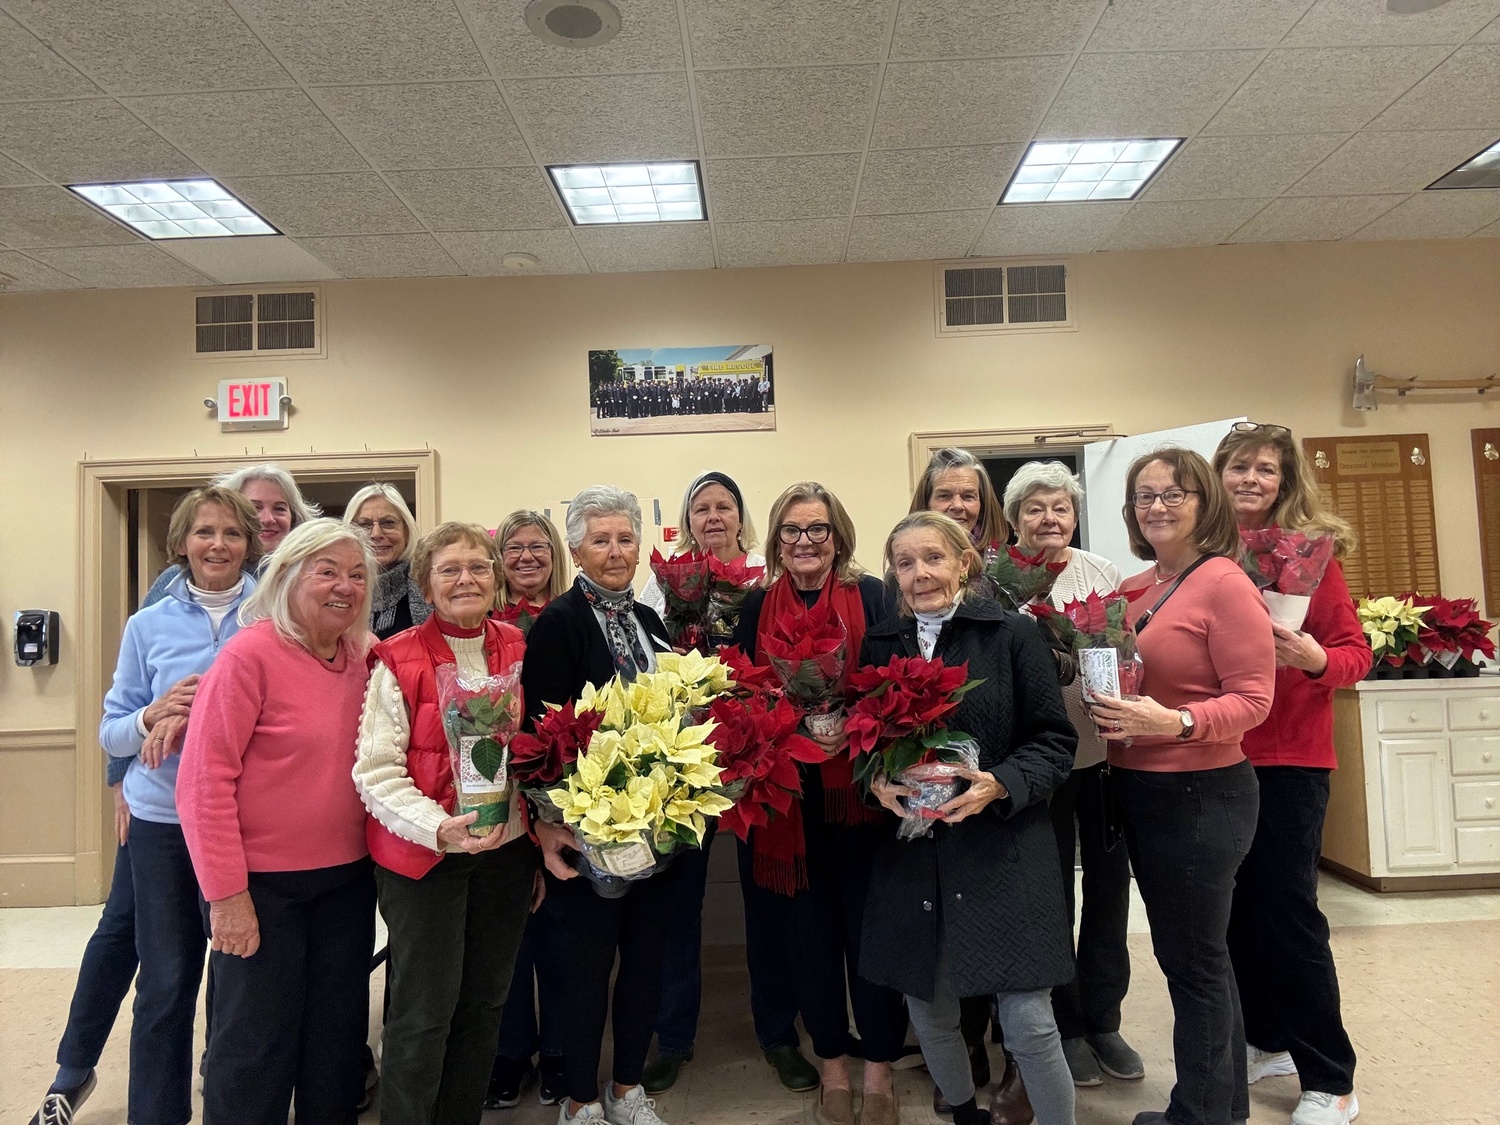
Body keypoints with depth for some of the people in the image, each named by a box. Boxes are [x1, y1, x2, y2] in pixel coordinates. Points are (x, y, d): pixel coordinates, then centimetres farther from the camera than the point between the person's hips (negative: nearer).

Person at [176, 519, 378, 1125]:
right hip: (263, 884, -5)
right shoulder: (250, 654, -16)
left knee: (339, 1034, 18)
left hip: (348, 879, 5)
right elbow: (205, 784, -16)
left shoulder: (364, 656, 1)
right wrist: (227, 894, -15)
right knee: (258, 1046, 10)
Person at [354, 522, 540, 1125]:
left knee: (484, 1004, 15)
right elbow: (376, 769, -13)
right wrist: (438, 828, -25)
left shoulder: (517, 649, 5)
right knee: (424, 1013, 3)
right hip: (422, 854, -4)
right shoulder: (398, 661, -8)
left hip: (508, 849, 4)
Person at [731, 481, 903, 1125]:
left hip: (858, 787, -2)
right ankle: (832, 1060, 30)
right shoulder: (757, 607, 7)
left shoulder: (872, 597, 0)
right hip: (787, 793, 2)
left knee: (868, 923, 5)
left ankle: (879, 1065, 23)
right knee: (810, 927, 12)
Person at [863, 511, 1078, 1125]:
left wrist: (1000, 785, -19)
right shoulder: (879, 646, 6)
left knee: (1029, 1024, -1)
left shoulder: (1013, 634, -4)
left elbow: (1054, 739, -4)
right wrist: (877, 781, -9)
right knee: (929, 1016, 14)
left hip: (1003, 854, -3)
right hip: (911, 857, 4)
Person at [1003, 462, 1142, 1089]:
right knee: (1052, 890, 10)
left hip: (1107, 749, 4)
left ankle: (1103, 1020, 33)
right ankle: (1065, 1026, 29)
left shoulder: (1104, 573, 5)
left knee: (1109, 883, 14)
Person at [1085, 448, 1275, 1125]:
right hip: (1138, 790, 8)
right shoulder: (1133, 590, 7)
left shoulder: (1223, 582, -13)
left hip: (1202, 795, -8)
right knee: (1191, 954, 21)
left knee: (1194, 961, 7)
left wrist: (1175, 721, -30)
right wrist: (1106, 702, -1)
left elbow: (1252, 699, -17)